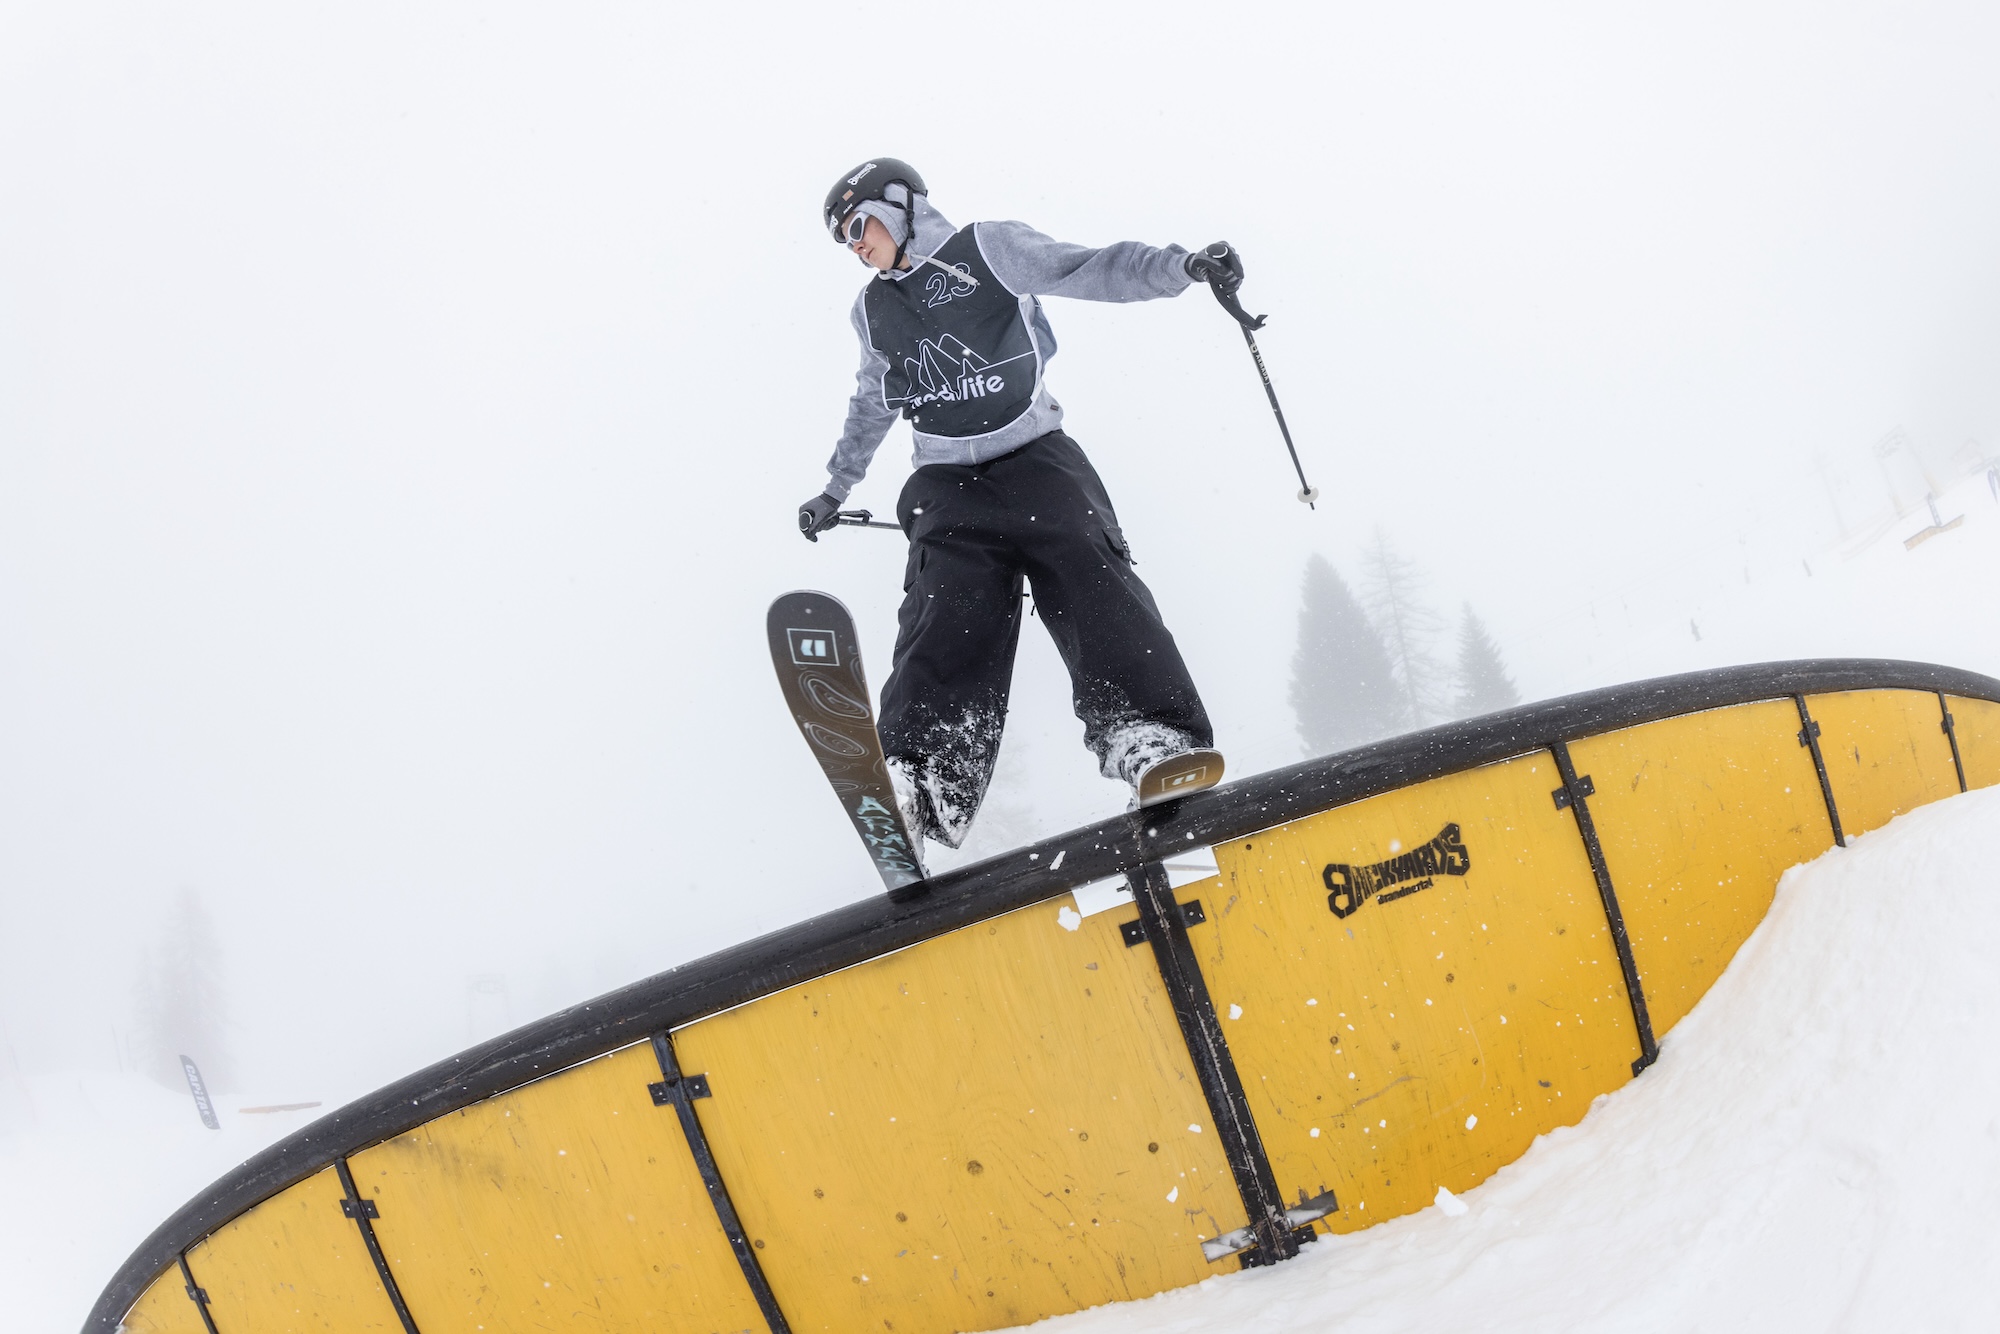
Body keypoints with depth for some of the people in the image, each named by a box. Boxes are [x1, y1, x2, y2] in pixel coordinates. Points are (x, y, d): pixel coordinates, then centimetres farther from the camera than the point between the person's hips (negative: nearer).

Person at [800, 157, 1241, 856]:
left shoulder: (990, 249, 6)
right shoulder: (873, 311, 20)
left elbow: (1093, 271, -2)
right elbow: (871, 407, 35)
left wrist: (1183, 265, -17)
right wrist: (836, 488, 43)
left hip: (1036, 457, -2)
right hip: (948, 483, 2)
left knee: (1090, 577, -26)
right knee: (948, 613, -22)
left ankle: (1144, 735, -44)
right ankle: (923, 786, -41)